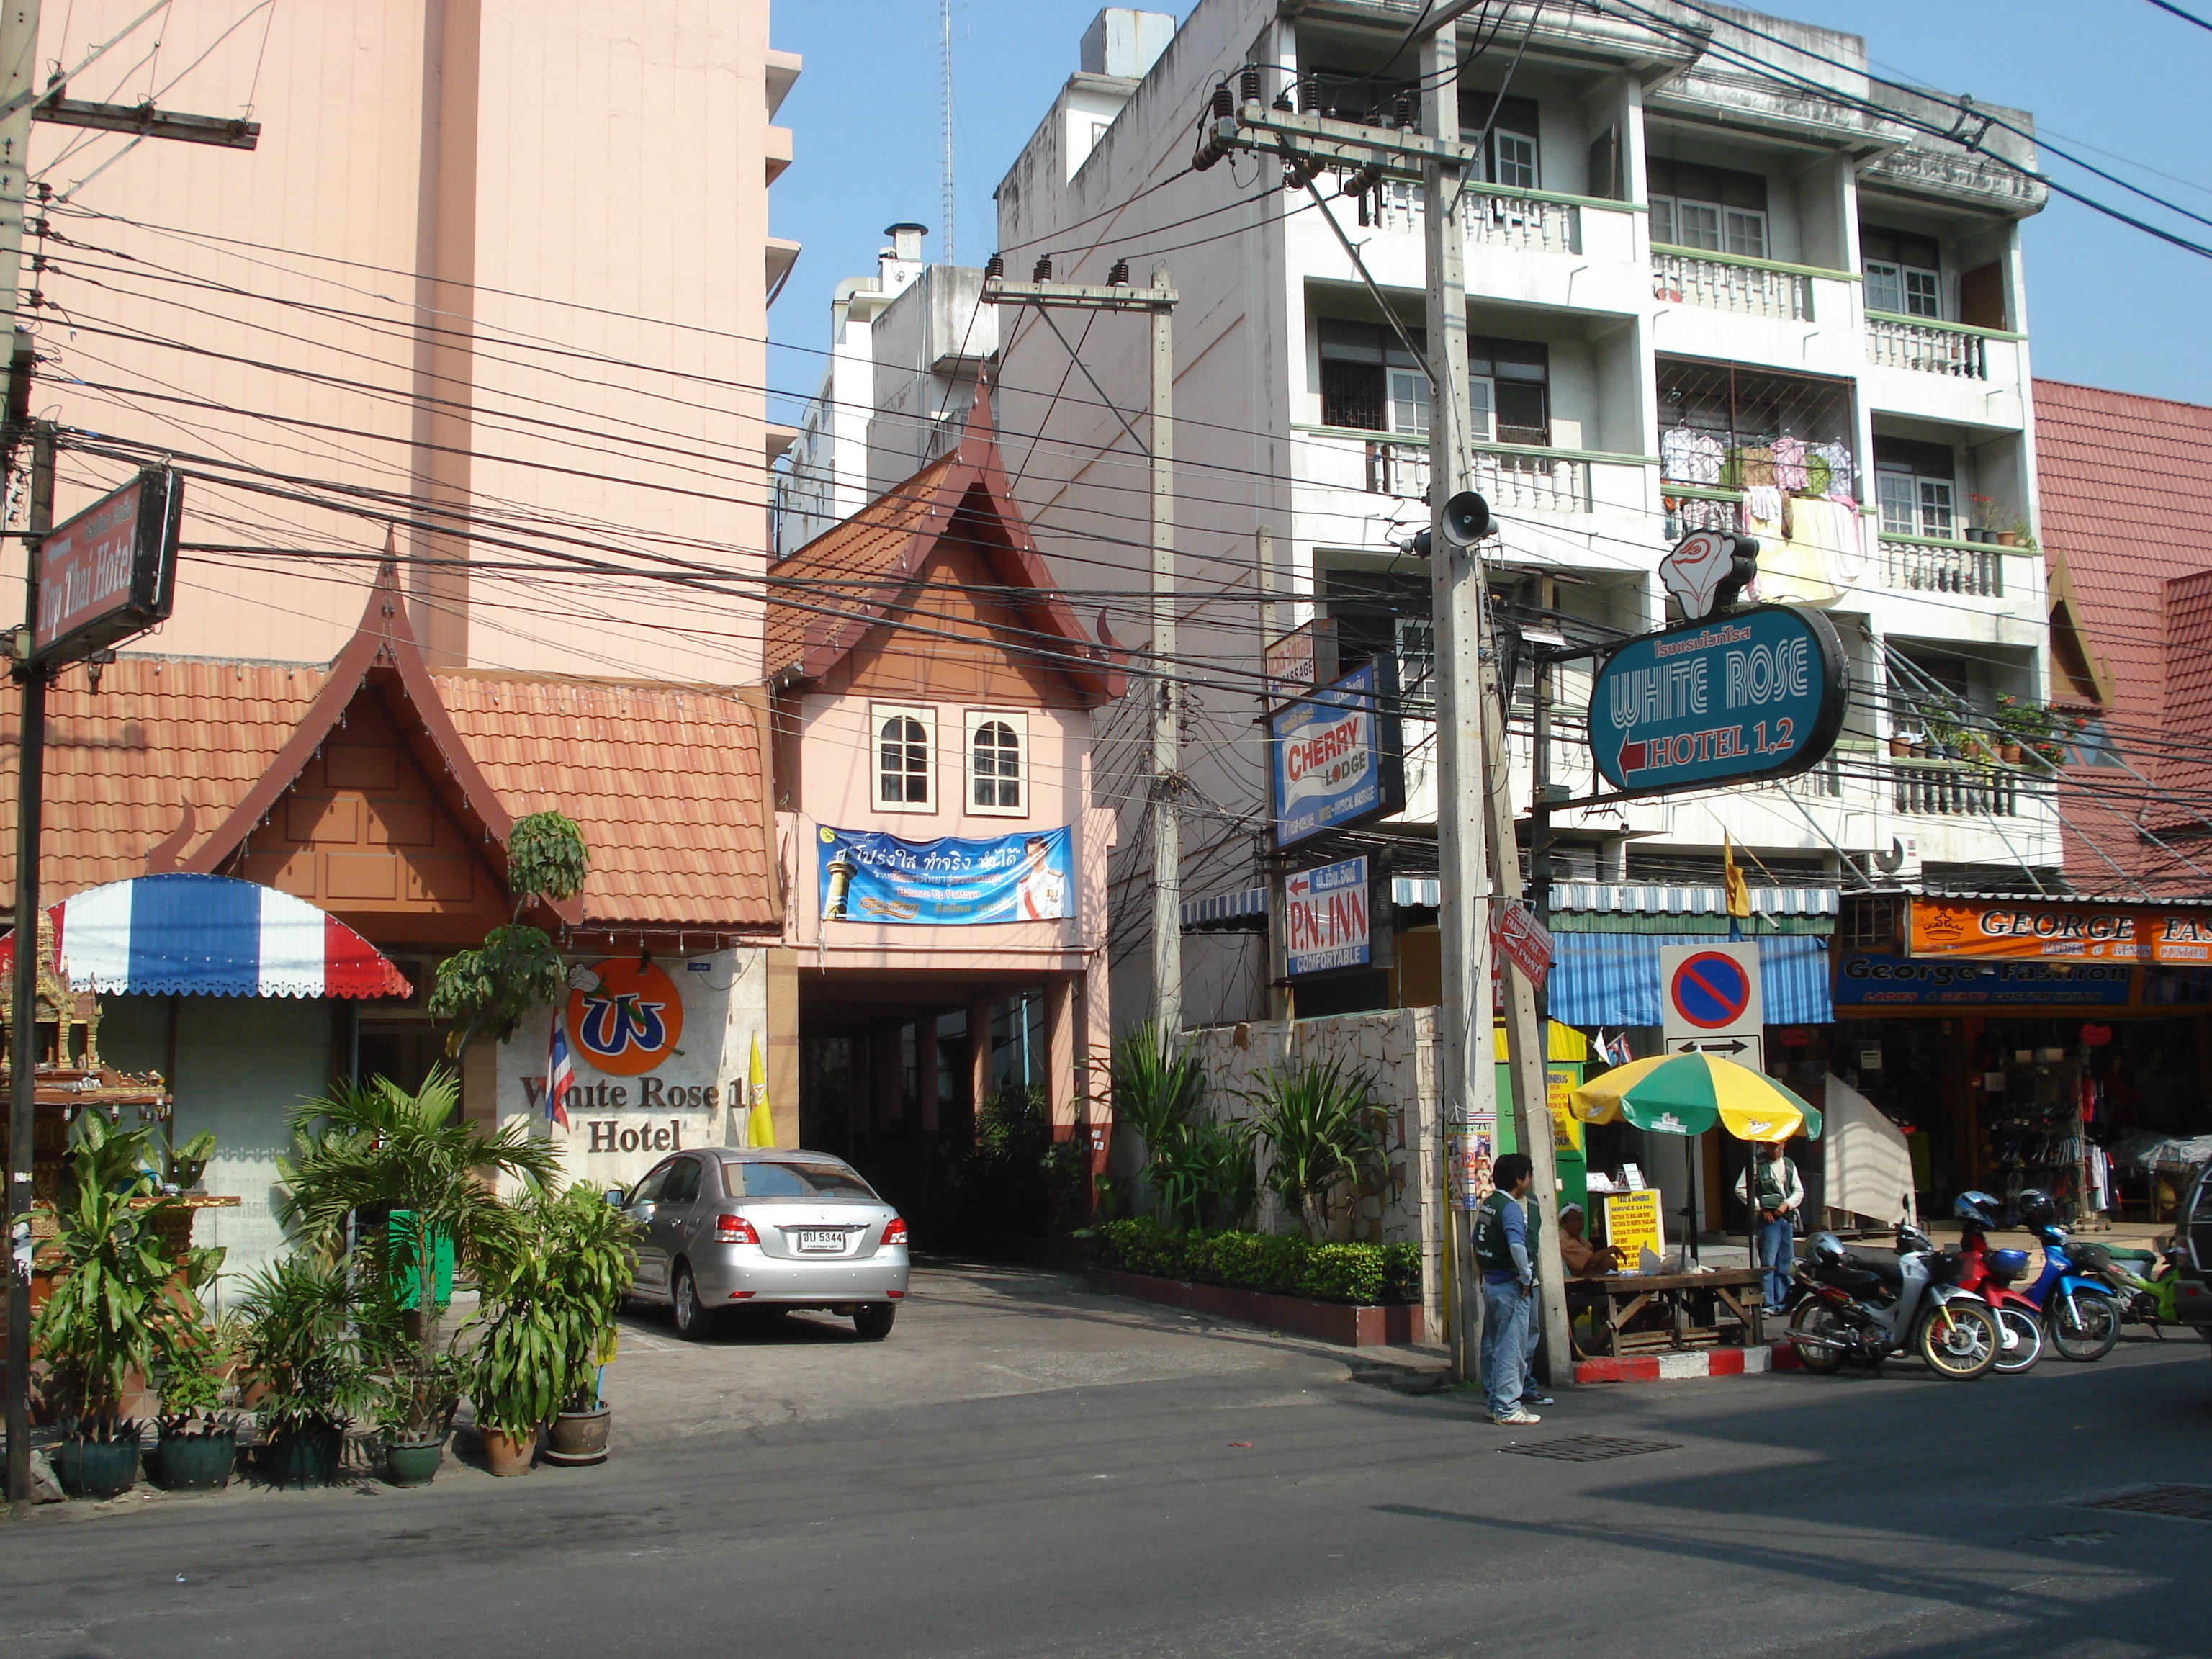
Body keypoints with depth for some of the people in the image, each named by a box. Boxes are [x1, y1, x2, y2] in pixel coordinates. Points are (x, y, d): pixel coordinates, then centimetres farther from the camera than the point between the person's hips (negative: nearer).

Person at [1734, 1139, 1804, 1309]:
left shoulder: (1789, 1165, 13)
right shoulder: (1756, 1164, -4)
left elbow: (1799, 1191, 15)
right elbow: (1741, 1189, -6)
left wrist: (1787, 1204, -4)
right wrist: (1761, 1208, -9)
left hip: (1787, 1218, 6)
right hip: (1768, 1218, -6)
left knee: (1785, 1263, 9)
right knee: (1768, 1263, -10)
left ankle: (1782, 1302, 17)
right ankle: (1768, 1304, -8)